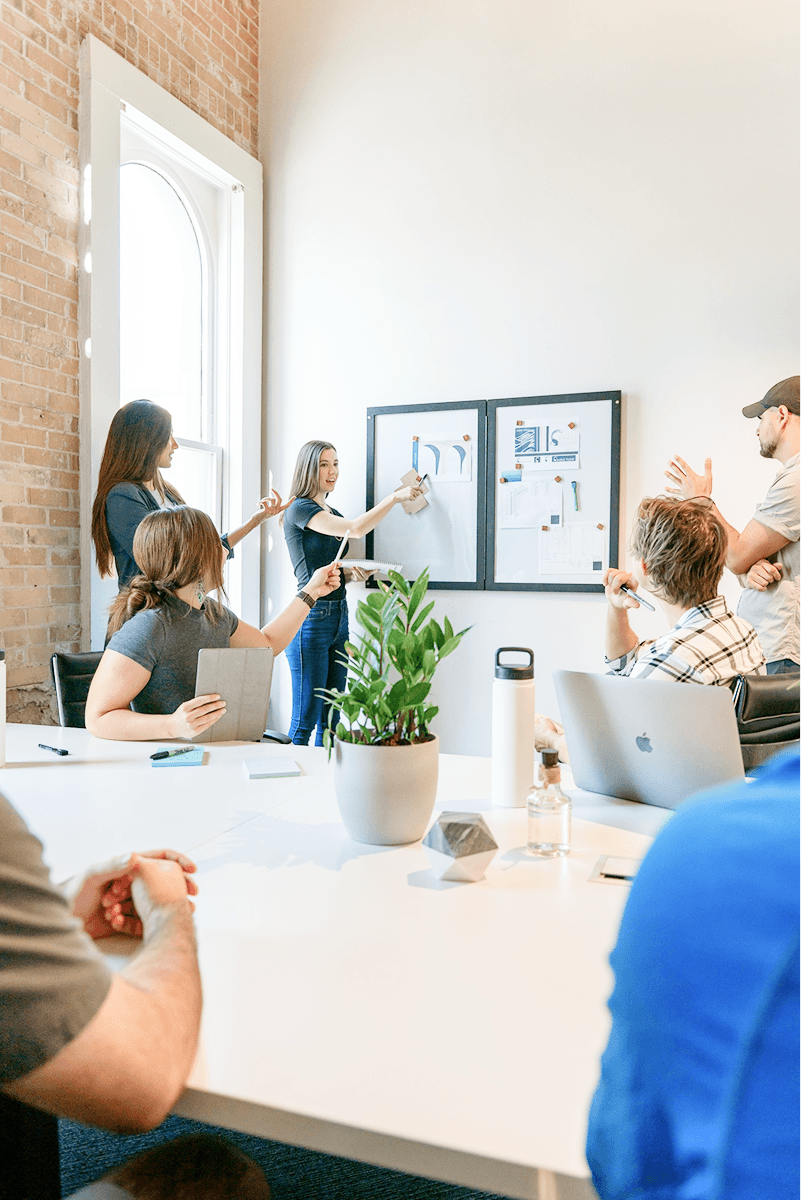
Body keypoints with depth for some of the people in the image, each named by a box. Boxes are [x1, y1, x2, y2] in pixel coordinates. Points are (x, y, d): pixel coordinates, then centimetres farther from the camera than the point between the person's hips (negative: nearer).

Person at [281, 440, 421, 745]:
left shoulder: (333, 514, 18)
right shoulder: (298, 509, -8)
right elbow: (355, 529, -20)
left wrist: (351, 572, 3)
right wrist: (395, 497, -14)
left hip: (339, 617, 8)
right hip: (312, 618, -8)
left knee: (330, 719, 11)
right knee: (305, 720, -5)